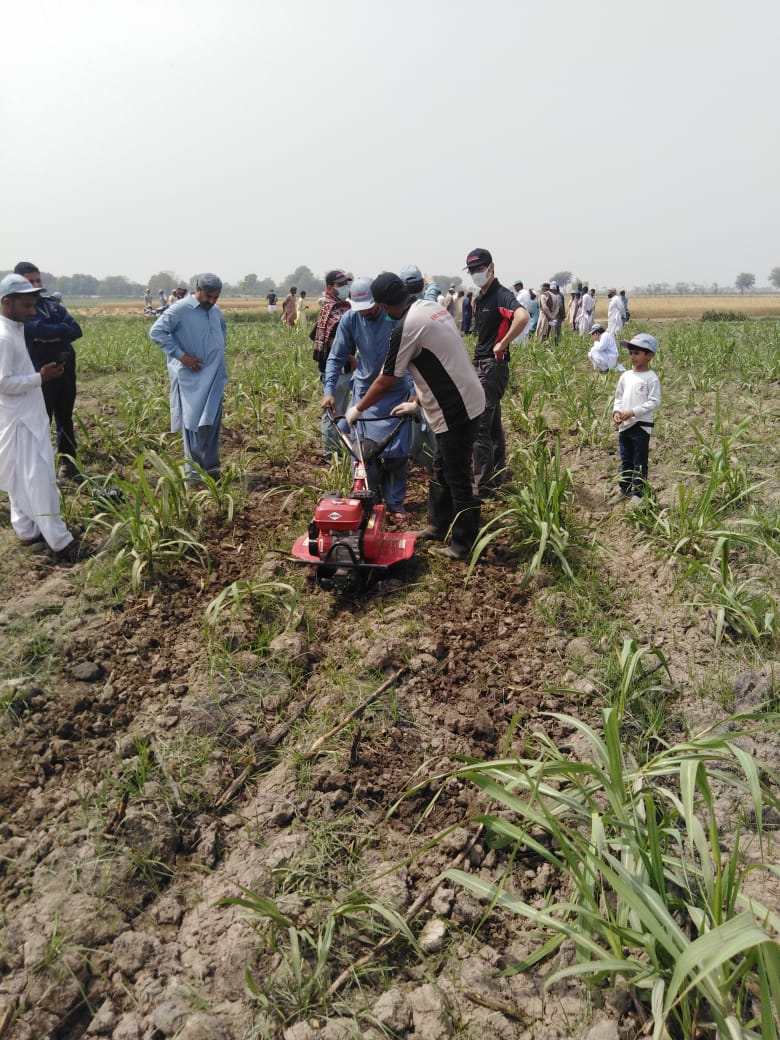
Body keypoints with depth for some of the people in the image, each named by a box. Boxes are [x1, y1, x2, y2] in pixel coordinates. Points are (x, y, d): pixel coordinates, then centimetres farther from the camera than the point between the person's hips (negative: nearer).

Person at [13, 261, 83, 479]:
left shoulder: (53, 305, 13)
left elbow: (77, 331, 1)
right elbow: (40, 330, -22)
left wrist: (55, 336, -16)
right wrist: (62, 328, -5)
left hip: (65, 369, 6)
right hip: (40, 374, -6)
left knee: (65, 419, 13)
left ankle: (67, 463, 25)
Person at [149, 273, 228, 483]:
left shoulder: (215, 310, 10)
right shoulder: (180, 309, -12)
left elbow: (223, 329, 32)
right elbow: (156, 332, -16)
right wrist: (181, 355, -19)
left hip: (214, 376, 7)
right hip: (191, 376, -6)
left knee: (213, 421, 10)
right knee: (193, 422, -3)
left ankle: (211, 466, 20)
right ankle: (194, 471, 4)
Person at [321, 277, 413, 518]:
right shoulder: (350, 319, -11)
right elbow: (336, 357, -4)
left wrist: (414, 392, -16)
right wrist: (329, 390, -14)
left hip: (396, 393, -1)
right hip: (365, 392, 2)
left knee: (396, 451, 0)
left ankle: (395, 503, 13)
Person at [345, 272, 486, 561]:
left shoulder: (406, 327, -18)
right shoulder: (432, 307, 9)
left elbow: (385, 381, -11)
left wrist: (357, 409, 3)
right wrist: (416, 402, 22)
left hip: (457, 410, -10)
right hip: (462, 400, 10)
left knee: (458, 478, 1)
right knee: (442, 470, 21)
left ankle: (464, 545, 12)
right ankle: (438, 526, 34)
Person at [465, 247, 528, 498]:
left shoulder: (501, 295, -15)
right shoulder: (480, 298, 15)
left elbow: (523, 317, -34)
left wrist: (502, 345, -24)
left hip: (493, 366, -10)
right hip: (481, 364, 10)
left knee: (479, 425, -11)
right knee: (492, 423, 16)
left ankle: (483, 485, -7)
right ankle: (497, 475, 26)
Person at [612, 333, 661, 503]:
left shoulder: (651, 378, -11)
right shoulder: (626, 376, 8)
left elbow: (654, 402, -16)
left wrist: (633, 412, -21)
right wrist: (616, 411, -4)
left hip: (641, 426, -7)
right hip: (624, 426, 7)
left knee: (639, 462, 1)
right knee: (625, 461, 16)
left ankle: (638, 493, 8)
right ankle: (625, 490, 27)